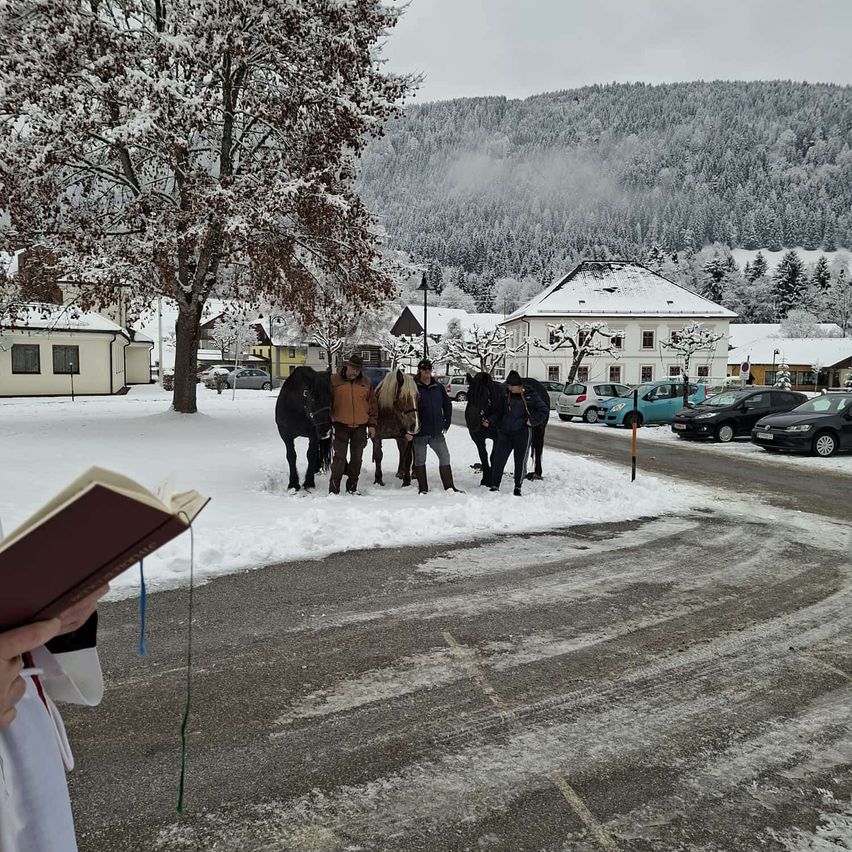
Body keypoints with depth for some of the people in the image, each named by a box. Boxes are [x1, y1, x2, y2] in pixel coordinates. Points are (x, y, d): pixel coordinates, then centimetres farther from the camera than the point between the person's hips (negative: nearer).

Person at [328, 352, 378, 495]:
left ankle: (352, 487, 22)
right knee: (339, 456, -6)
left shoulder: (366, 382, 5)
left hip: (360, 427, 3)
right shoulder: (334, 380, -3)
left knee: (357, 458, 10)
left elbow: (373, 405, 9)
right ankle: (334, 489, -1)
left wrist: (372, 424, 5)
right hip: (341, 425, -3)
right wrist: (328, 422, -6)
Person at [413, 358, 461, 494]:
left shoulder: (439, 387, 8)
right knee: (420, 460, 5)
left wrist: (447, 423, 11)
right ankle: (423, 489, 15)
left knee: (445, 457, 3)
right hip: (420, 432, -4)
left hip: (437, 431, 4)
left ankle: (449, 487, 11)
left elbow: (447, 405, 17)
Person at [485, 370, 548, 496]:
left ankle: (518, 488, 21)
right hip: (504, 433, 3)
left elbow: (544, 411, -1)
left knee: (520, 461, 6)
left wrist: (532, 421, -10)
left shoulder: (530, 396, -4)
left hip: (522, 434, -3)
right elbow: (498, 413, 11)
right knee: (498, 459, -1)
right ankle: (495, 486, 10)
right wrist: (490, 421, -5)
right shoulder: (505, 397, 6)